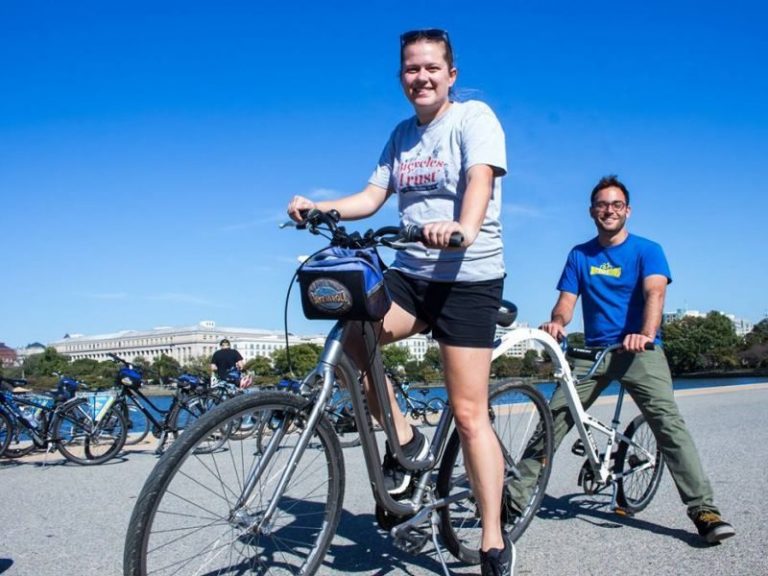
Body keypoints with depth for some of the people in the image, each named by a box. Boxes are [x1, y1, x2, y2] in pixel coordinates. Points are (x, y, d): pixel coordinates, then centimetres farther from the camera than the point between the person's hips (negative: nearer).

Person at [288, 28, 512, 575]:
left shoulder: (474, 116, -4)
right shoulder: (403, 133, 16)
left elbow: (480, 178, -22)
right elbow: (372, 195, 9)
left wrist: (465, 228, -43)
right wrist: (317, 207, -9)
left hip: (469, 278, -6)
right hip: (409, 273, 6)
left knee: (470, 415, -6)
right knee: (347, 339, -20)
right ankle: (406, 440, 3)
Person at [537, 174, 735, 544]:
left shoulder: (647, 250, 0)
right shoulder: (579, 255, 11)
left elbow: (654, 293, -17)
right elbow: (566, 300, 3)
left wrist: (646, 334, -38)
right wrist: (557, 322, -22)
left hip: (640, 351, -2)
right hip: (592, 352, 3)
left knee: (669, 421, -20)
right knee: (553, 418, -7)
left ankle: (703, 509, -16)